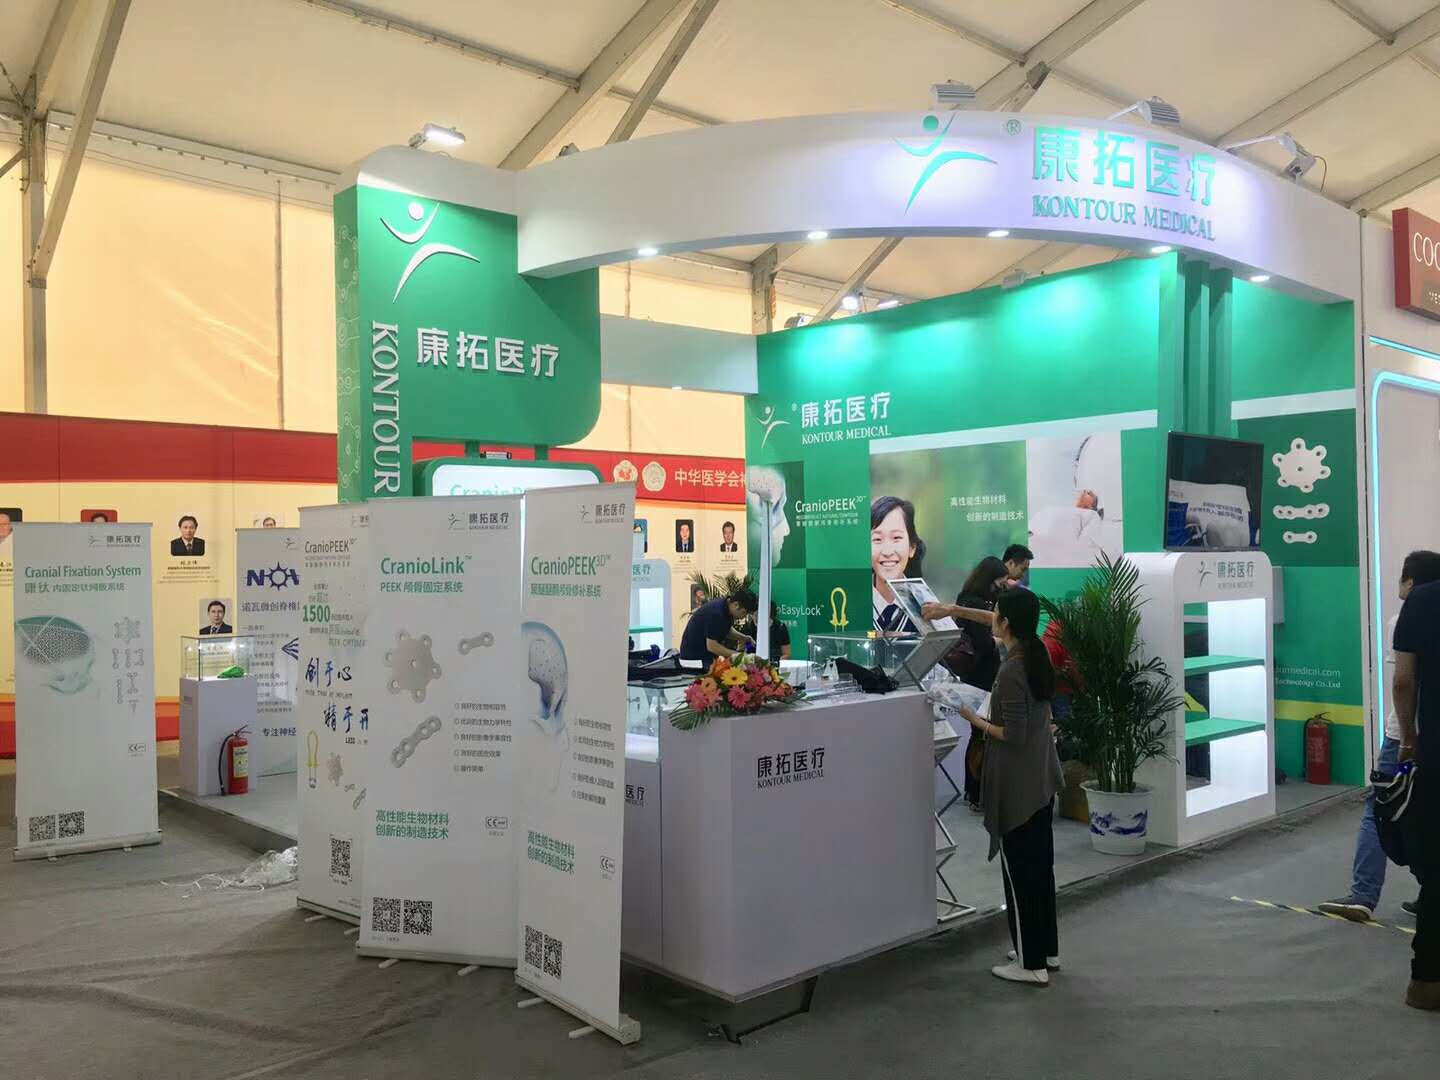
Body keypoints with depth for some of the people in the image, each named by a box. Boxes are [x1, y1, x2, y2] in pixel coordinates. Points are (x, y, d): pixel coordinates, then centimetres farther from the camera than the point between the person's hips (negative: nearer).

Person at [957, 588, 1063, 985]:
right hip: (1041, 781, 9)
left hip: (1016, 787, -9)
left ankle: (1031, 964, 10)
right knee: (1040, 866, 18)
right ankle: (1048, 951, 29)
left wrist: (976, 721, -9)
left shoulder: (1011, 671, -23)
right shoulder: (1036, 655, 3)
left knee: (1020, 873, 1)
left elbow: (1014, 735, -24)